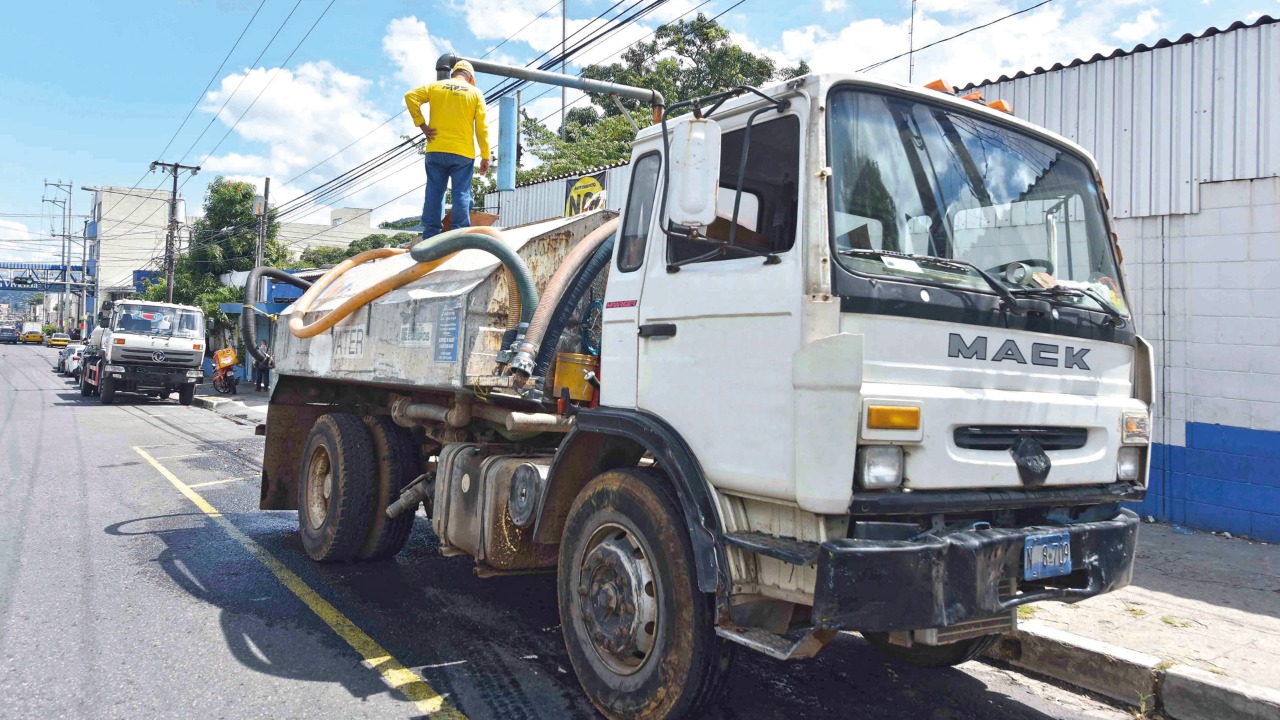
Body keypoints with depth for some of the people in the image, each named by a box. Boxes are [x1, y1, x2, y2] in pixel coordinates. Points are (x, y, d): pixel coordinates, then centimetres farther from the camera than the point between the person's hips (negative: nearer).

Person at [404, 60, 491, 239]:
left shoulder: (436, 86, 11)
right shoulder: (475, 93, 6)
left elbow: (411, 96, -3)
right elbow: (482, 128, 1)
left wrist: (421, 124, -1)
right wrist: (485, 157, 2)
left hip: (436, 150, 2)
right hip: (462, 153, -2)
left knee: (434, 192, 4)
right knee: (461, 194, -1)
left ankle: (431, 236, 2)